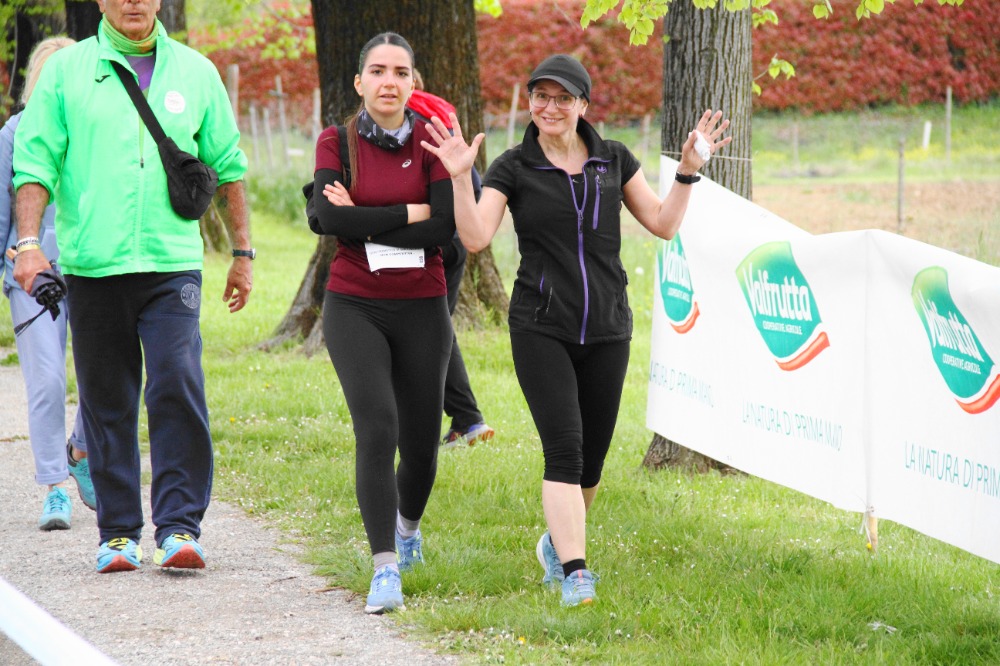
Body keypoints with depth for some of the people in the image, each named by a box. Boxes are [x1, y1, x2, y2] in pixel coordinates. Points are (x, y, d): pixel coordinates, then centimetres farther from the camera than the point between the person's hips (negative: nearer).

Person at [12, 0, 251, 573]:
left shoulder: (195, 72, 10)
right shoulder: (67, 71, 5)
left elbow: (226, 166, 18)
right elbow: (36, 163, 3)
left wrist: (242, 252, 18)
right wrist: (29, 242, -9)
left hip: (173, 263, 0)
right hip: (92, 264, 0)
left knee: (179, 389, -13)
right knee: (108, 403, 5)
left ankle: (179, 527, -9)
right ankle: (119, 532, 13)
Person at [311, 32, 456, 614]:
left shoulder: (434, 140, -2)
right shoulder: (336, 142, -1)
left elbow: (446, 229, -14)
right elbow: (330, 218, -17)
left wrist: (364, 223, -13)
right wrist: (410, 213, -16)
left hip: (422, 309, 1)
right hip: (354, 308, -1)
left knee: (420, 442, 7)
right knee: (377, 428, -19)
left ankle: (408, 522, 41)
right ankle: (386, 568, -20)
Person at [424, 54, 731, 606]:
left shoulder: (614, 161, 7)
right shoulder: (513, 168, -1)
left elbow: (663, 224, 9)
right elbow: (475, 237, -12)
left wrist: (689, 170, -2)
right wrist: (460, 177, -22)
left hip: (606, 331, 3)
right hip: (540, 329, -3)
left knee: (591, 460, 9)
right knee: (564, 448, -17)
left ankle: (558, 541, 35)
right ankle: (574, 572, -20)